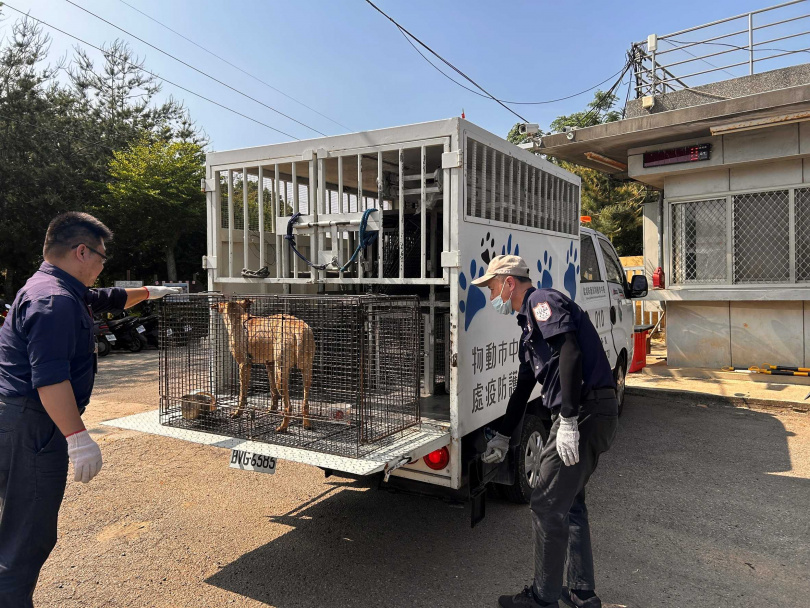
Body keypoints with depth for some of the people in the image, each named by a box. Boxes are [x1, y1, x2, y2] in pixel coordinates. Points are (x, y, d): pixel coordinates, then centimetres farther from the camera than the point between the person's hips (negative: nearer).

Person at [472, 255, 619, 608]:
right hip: (593, 413, 10)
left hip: (585, 411, -10)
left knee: (547, 506, -1)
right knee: (570, 501, 20)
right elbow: (523, 387, 28)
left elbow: (570, 353, -23)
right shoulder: (531, 324, 23)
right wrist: (503, 436, 33)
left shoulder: (541, 301, -7)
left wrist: (568, 420, -25)